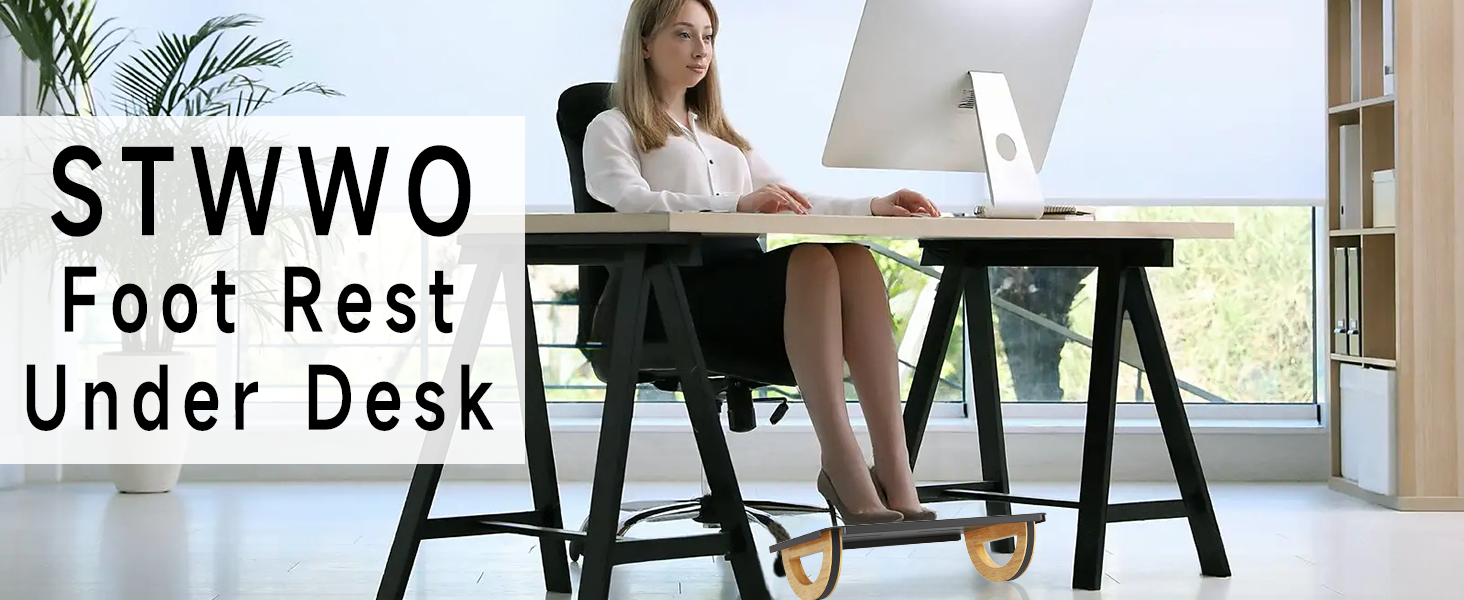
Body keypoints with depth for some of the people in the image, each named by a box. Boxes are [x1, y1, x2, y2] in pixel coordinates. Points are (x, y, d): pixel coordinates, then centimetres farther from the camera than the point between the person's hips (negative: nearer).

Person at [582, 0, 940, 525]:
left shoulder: (722, 136, 36)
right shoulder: (612, 129, 14)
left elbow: (791, 201, 26)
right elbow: (630, 200, -8)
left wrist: (873, 206, 5)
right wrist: (737, 205, -26)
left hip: (744, 281, 6)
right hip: (674, 288, -6)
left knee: (854, 259, -26)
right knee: (810, 261, -33)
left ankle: (895, 471, -37)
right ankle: (844, 468, -40)